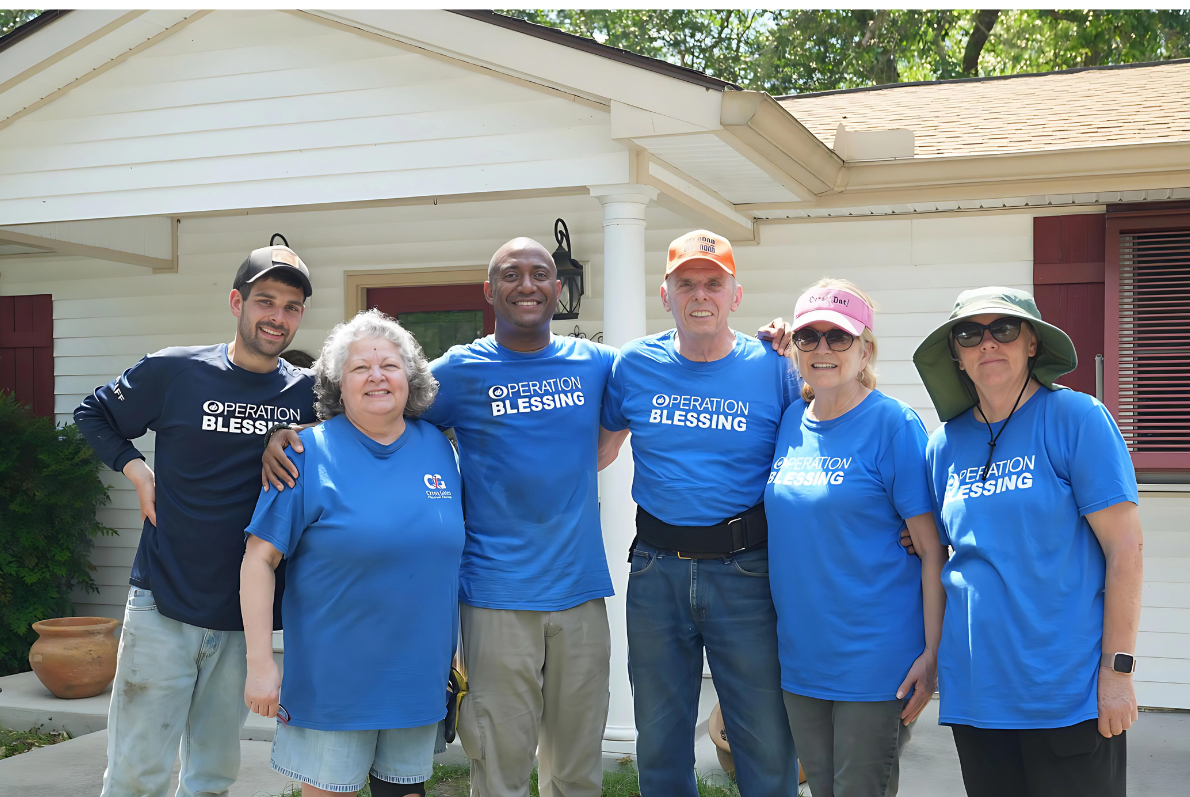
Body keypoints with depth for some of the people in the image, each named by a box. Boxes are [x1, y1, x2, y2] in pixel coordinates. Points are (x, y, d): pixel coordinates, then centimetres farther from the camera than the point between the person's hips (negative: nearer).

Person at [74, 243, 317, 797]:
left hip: (243, 616, 2)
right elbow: (91, 414, 10)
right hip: (163, 606, -2)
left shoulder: (306, 392, 0)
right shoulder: (175, 371, -3)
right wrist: (137, 471, -4)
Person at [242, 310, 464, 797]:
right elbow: (259, 558, -10)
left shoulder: (438, 448, 5)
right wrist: (259, 663, -14)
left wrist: (458, 655, 14)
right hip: (331, 679, -4)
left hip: (420, 678, 4)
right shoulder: (310, 453, -8)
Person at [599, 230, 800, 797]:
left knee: (767, 744, 4)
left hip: (746, 574, -2)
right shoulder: (635, 364, 4)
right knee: (659, 741, 16)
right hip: (656, 570, 3)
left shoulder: (772, 367, -2)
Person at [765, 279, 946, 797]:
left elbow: (932, 550, -11)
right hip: (800, 657, 5)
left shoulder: (894, 425, -10)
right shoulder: (789, 422, 6)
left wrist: (932, 654, -14)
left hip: (875, 659, -5)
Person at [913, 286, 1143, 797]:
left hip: (1067, 691, -4)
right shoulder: (946, 443, 6)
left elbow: (1124, 548, -9)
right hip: (975, 688, 4)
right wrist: (930, 655, 9)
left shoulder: (1075, 418, -7)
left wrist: (1118, 669, -12)